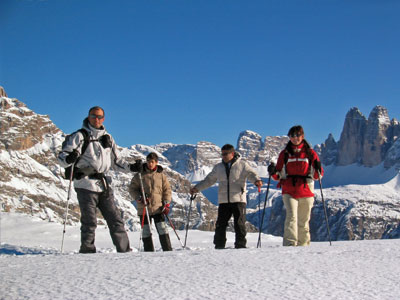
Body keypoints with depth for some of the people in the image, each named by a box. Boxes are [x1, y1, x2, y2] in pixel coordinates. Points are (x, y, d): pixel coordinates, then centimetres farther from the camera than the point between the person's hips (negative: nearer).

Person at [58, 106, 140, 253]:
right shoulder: (80, 136, 0)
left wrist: (131, 167, 12)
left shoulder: (107, 137, 17)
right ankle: (87, 251, 0)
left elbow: (115, 161, 26)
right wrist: (69, 159, -30)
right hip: (86, 185, -5)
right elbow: (62, 156, -7)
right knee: (89, 222, -8)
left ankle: (125, 251, 10)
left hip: (104, 185, 6)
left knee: (115, 219, 5)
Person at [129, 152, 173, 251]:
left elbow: (167, 190, 10)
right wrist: (139, 198, -11)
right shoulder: (140, 175, 1)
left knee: (162, 228, -3)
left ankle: (168, 250, 2)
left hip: (158, 208, 0)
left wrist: (166, 203, 0)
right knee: (146, 231, 3)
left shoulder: (161, 175, 5)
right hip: (144, 208, 0)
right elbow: (132, 188, 5)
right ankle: (149, 251, 9)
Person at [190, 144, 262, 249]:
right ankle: (219, 246, 8)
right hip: (223, 201, 4)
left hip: (238, 199, -3)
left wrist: (257, 180, -29)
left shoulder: (242, 165, 4)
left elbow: (251, 173, -8)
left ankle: (240, 245, 3)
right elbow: (209, 180, 23)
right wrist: (197, 188, 16)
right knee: (220, 224, 1)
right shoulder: (218, 167, 17)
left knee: (239, 224, -4)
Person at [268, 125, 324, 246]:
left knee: (304, 221, 6)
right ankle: (289, 244, -26)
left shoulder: (310, 153, 9)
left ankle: (303, 245, 19)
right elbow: (278, 176, 12)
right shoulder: (284, 154, 11)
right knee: (291, 216, -19)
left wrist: (318, 169, -14)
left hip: (306, 192, 1)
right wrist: (273, 172, -9)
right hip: (289, 192, -1)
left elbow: (317, 176, 7)